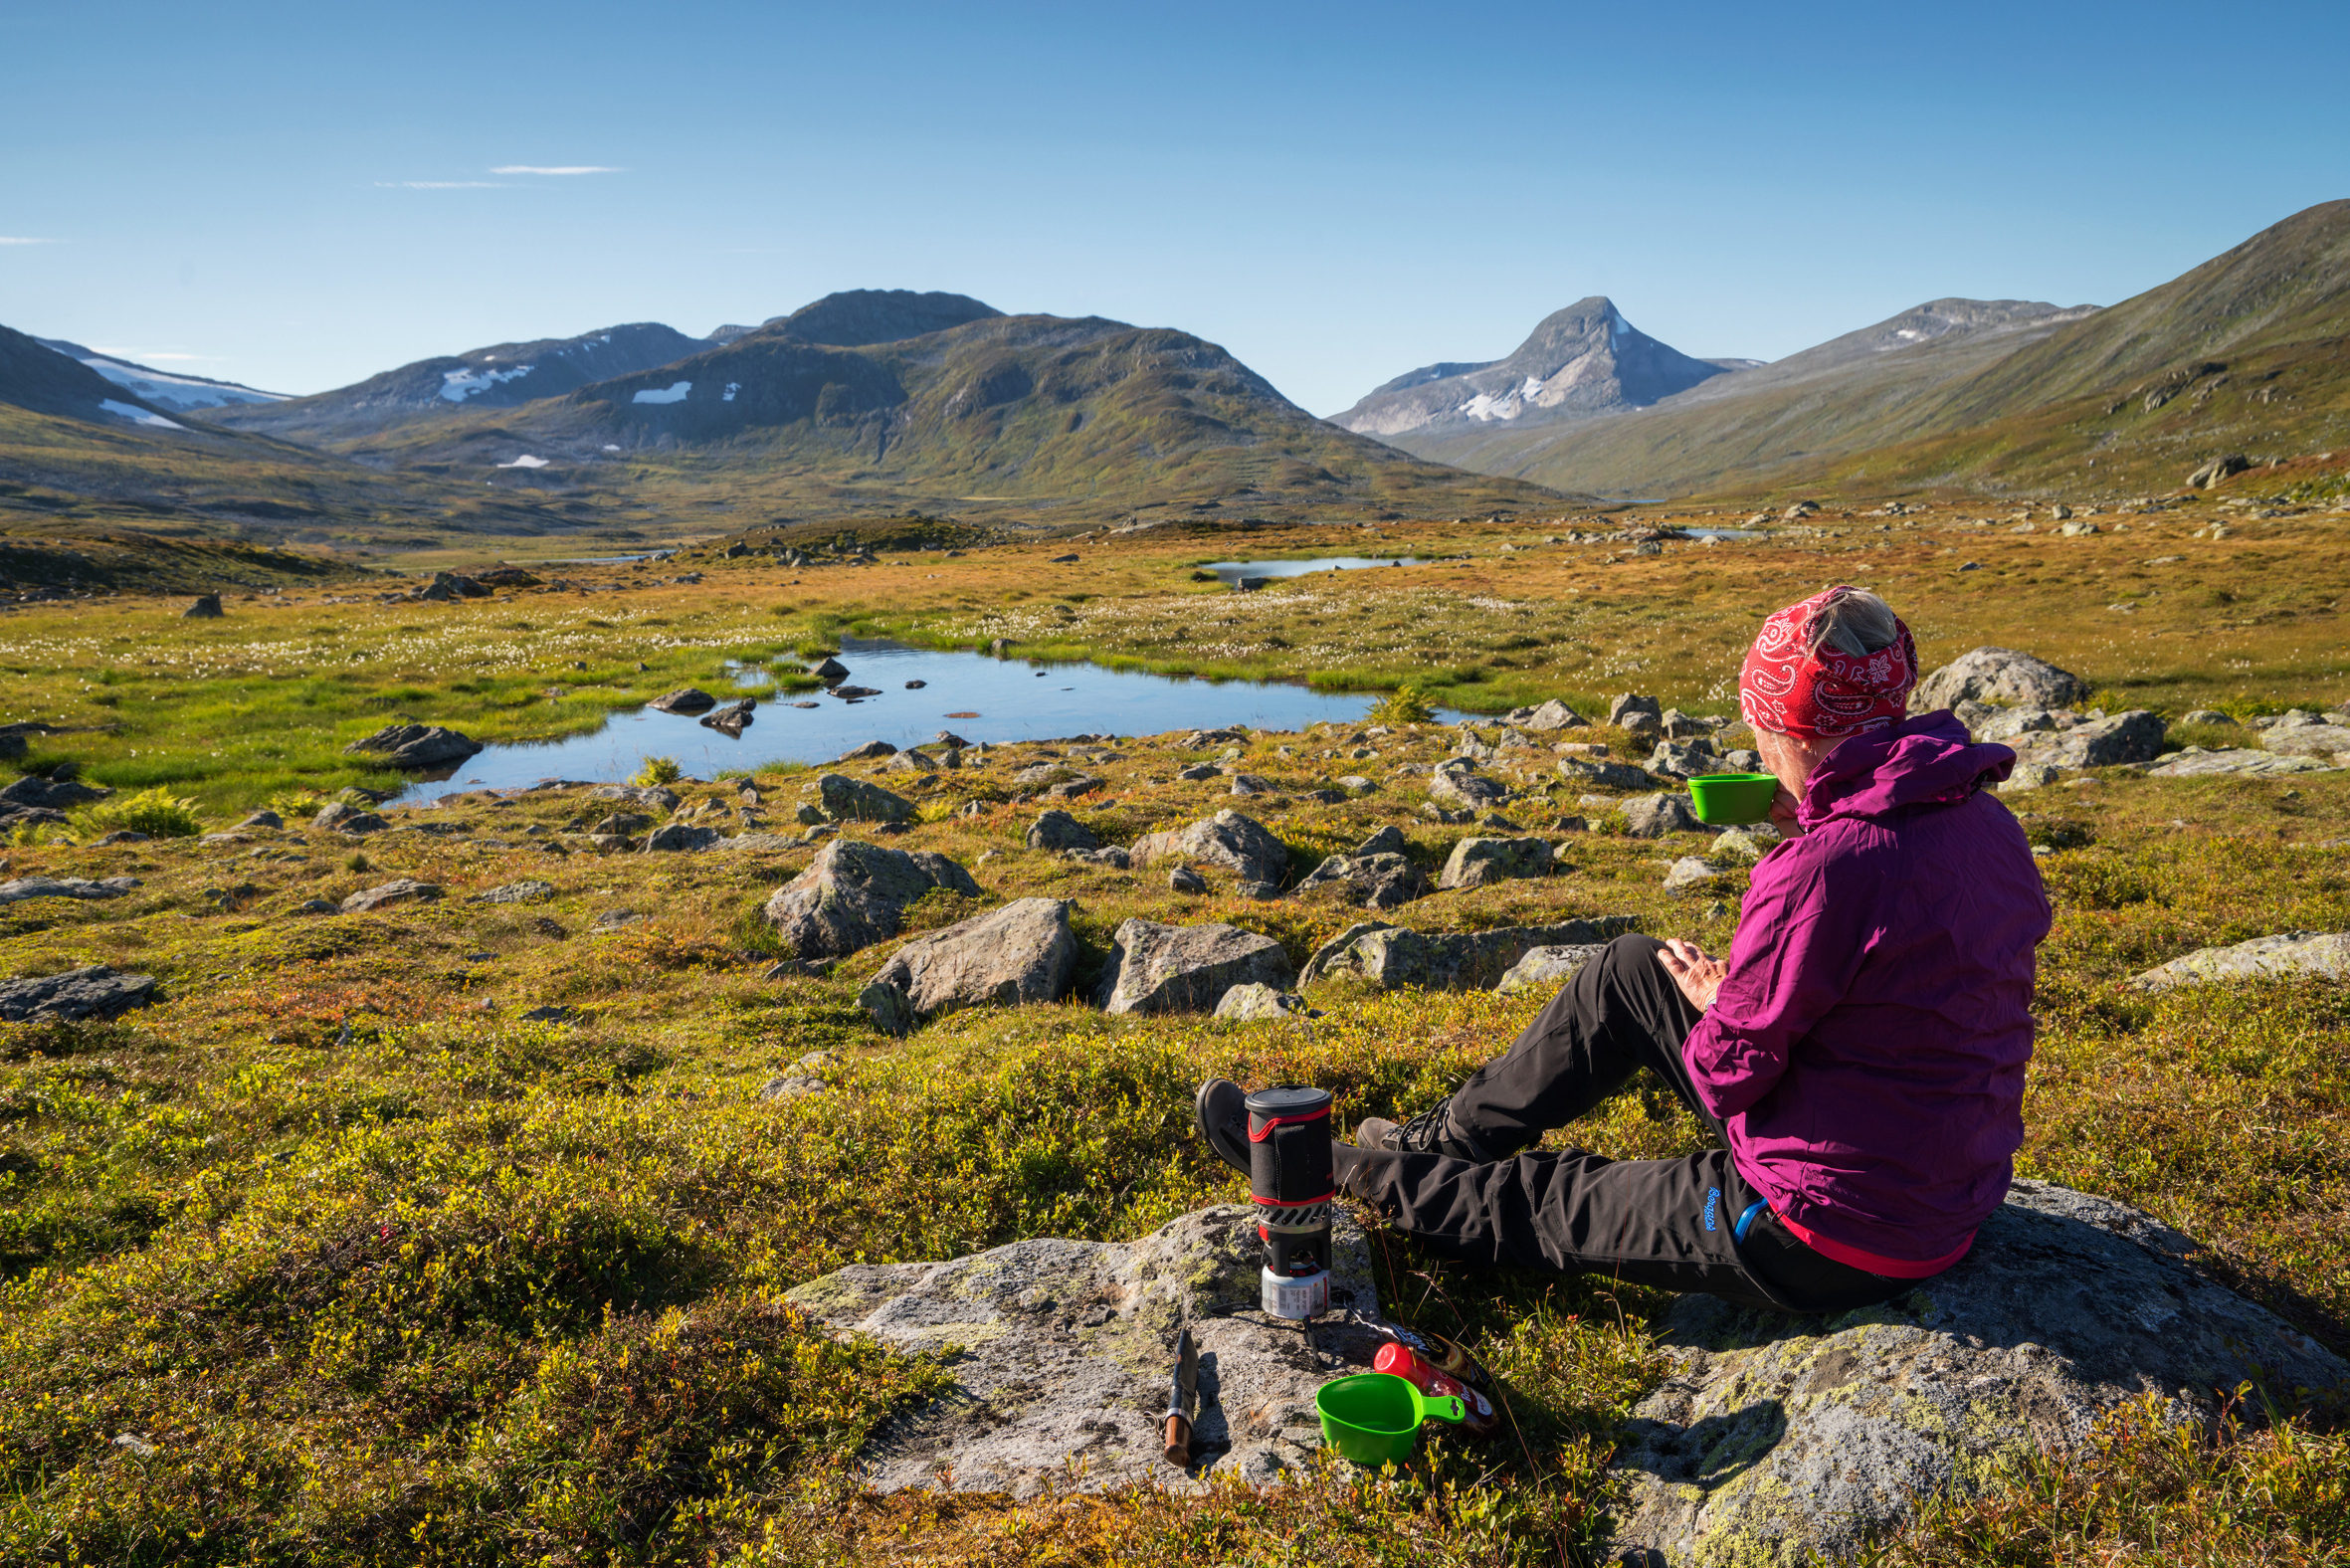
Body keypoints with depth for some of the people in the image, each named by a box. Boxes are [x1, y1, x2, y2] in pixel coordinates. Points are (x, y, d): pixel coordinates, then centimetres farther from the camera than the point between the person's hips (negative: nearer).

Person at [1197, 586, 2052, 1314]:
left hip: (1824, 1243, -9)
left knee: (1537, 1202, 8)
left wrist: (1714, 1003, 1)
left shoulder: (1830, 869, -29)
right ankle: (1440, 1143, 27)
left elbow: (1730, 1074, -21)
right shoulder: (1986, 823, 0)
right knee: (1626, 970, 13)